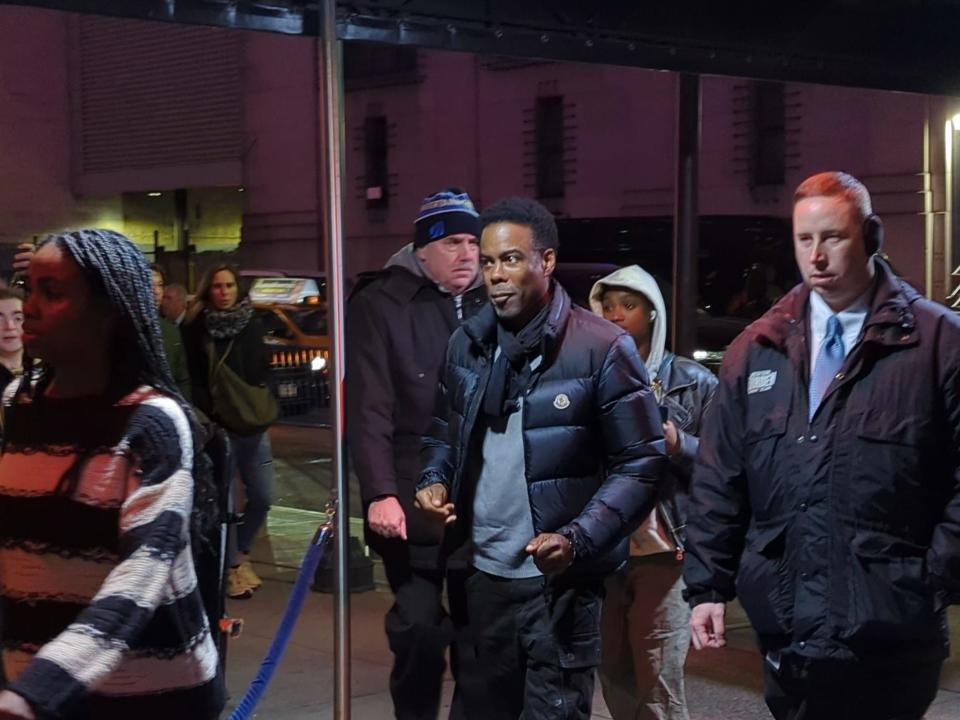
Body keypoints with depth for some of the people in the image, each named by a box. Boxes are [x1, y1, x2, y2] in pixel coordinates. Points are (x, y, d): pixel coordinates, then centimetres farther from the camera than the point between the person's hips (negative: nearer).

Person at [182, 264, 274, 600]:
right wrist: (212, 413, -14)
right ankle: (233, 567, 10)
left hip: (253, 424, 4)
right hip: (216, 427, -4)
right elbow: (193, 381, -4)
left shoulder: (253, 326, 10)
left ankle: (240, 551, 27)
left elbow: (264, 373, 14)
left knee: (262, 496, 5)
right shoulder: (196, 329, -1)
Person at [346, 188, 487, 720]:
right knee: (419, 628, 2)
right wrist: (380, 493, -17)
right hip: (413, 500, -3)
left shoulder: (493, 304, 7)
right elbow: (368, 410, -8)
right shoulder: (380, 304, -3)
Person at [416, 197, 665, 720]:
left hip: (558, 580, -6)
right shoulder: (467, 343, 7)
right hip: (484, 574, 6)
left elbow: (641, 463, -11)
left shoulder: (602, 348, -12)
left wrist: (577, 541, -23)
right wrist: (434, 480, 0)